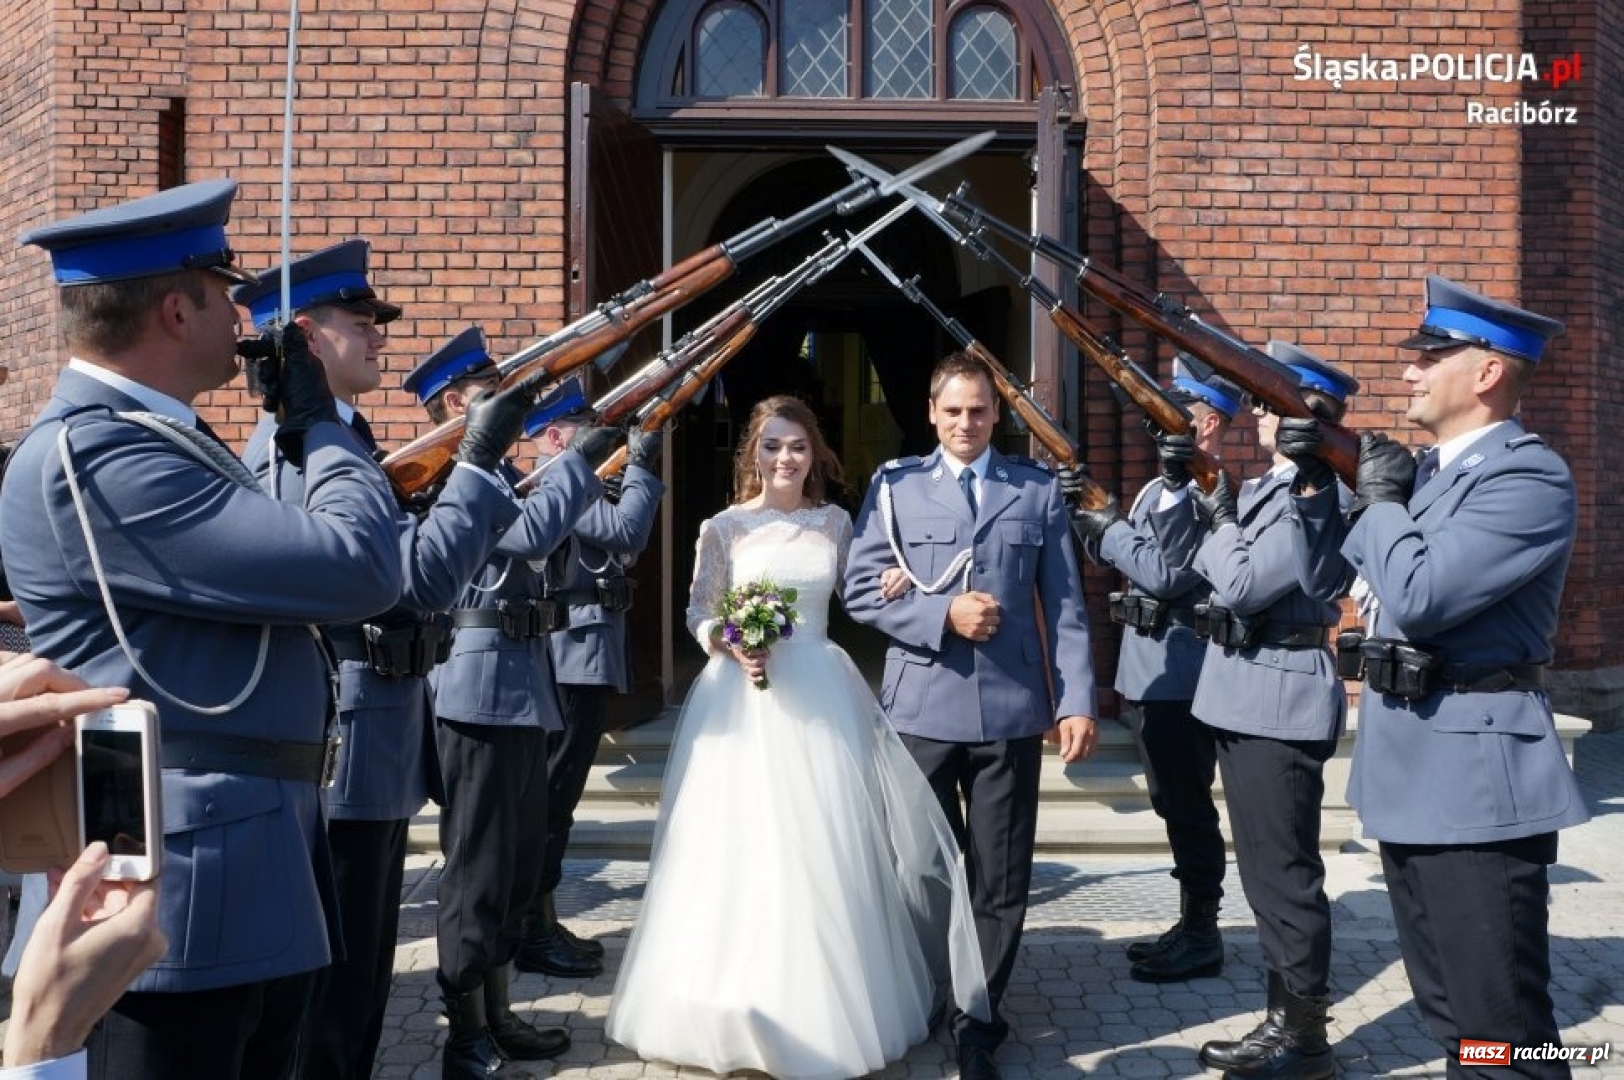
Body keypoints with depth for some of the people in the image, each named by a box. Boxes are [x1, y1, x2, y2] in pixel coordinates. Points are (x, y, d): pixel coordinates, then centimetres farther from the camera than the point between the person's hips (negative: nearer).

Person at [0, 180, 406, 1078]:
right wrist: (320, 421, -9)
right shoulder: (91, 455, -21)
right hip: (182, 890, -10)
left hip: (242, 875, 10)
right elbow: (361, 568, -22)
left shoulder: (136, 435, 13)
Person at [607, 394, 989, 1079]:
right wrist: (730, 646, -16)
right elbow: (698, 612, 3)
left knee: (824, 848, 4)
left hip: (820, 693, 2)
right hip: (741, 694, -2)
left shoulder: (835, 523, 5)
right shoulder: (723, 527, -1)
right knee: (742, 851, 1)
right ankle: (744, 1008, 16)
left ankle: (827, 1005, 20)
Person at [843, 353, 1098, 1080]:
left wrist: (1076, 702, -4)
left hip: (1011, 709, 0)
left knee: (1002, 881, 7)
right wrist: (943, 616, -13)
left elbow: (1064, 603, 3)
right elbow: (862, 590, 0)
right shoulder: (894, 486, 5)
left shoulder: (1037, 488, 7)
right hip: (922, 708, 0)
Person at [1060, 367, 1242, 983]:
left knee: (1190, 809, 1)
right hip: (1148, 673, 10)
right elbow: (1121, 556, 14)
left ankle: (1203, 938, 13)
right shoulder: (1160, 488, 14)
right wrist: (1083, 511, 0)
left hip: (1182, 678, -9)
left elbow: (1166, 574, -23)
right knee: (1174, 806, 16)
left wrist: (1108, 529, -13)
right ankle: (1191, 927, 27)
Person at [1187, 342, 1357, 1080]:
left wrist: (1221, 514, -8)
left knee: (1284, 874, -1)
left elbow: (1243, 584, -22)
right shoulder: (1266, 487, 14)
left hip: (1280, 700, -10)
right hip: (1245, 698, 10)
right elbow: (1204, 571, 15)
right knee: (1266, 871, 16)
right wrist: (1200, 497, 5)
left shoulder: (1319, 496, -17)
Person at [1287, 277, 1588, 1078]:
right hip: (1414, 778, 9)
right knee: (1450, 1012, 20)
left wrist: (1382, 500, -11)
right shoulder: (1428, 470, 13)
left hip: (1474, 782, -9)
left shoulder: (1528, 478, -16)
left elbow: (1416, 596, -26)